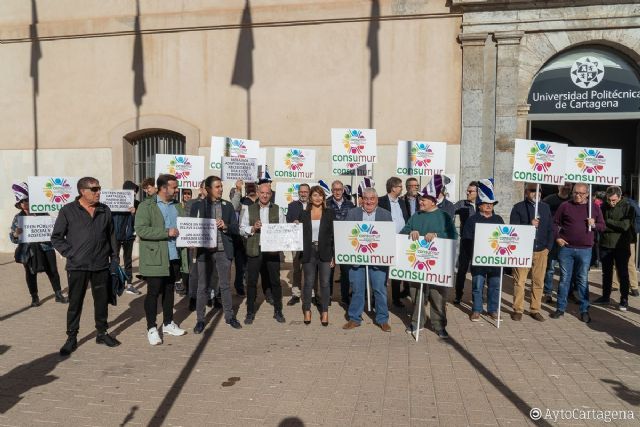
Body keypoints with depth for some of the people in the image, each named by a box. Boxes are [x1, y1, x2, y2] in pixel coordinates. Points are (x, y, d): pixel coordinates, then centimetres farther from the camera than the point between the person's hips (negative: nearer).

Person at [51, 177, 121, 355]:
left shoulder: (105, 210, 7)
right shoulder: (68, 211, -3)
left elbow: (111, 236, 11)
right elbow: (56, 238, 2)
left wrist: (114, 259, 6)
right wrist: (70, 253, -8)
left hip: (101, 266, 3)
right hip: (77, 267, -3)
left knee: (102, 301, 11)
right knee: (75, 303, 6)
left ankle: (102, 333, 26)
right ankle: (71, 338, 19)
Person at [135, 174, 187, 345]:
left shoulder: (176, 205, 11)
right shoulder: (146, 206, -8)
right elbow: (141, 229, -18)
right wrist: (166, 232, -20)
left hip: (173, 257, 6)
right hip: (154, 258, -6)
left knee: (169, 291, 15)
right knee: (153, 292, 2)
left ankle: (168, 323, 28)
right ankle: (151, 329, 14)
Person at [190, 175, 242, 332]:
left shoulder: (228, 206, 7)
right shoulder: (197, 206, 2)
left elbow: (236, 229, 5)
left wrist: (225, 226, -14)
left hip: (223, 251, 1)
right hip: (205, 251, -1)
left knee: (226, 285, 10)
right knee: (203, 286, 6)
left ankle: (229, 316, 22)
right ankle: (200, 319, 17)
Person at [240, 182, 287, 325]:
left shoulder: (277, 210, 7)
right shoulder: (249, 209, 7)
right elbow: (242, 228, 4)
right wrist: (253, 228, -13)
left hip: (272, 250, 0)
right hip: (254, 250, 0)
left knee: (275, 281, 6)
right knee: (251, 281, 5)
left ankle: (278, 311, 20)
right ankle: (250, 312, 18)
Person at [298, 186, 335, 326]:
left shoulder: (329, 213, 3)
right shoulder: (303, 214, 6)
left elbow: (334, 234, 1)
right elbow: (300, 234, 10)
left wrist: (333, 255, -4)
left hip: (325, 253, -1)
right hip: (309, 253, 1)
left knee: (325, 283, 5)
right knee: (308, 283, 7)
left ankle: (324, 312, 17)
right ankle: (307, 311, 22)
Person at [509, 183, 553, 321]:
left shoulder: (546, 207, 13)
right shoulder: (518, 207, 0)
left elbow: (550, 229, 14)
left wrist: (548, 247, 4)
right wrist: (529, 225, -22)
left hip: (541, 251, 4)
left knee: (539, 282, 6)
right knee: (519, 281, -2)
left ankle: (535, 309, 17)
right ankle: (518, 309, 8)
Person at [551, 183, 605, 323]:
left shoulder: (594, 208, 6)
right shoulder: (565, 206, 2)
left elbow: (602, 226, 12)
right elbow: (555, 223, 7)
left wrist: (594, 225, -9)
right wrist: (557, 237, -5)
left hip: (585, 250, 1)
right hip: (566, 248, -1)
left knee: (583, 280, 7)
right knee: (564, 279, 6)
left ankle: (584, 310, 16)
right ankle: (560, 308, 15)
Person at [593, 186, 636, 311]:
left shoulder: (628, 208, -8)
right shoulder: (603, 207, 1)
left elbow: (625, 226, -19)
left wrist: (607, 222, -15)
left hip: (621, 246, -3)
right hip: (605, 245, 3)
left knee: (623, 273, 6)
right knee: (606, 273, 14)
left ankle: (624, 299, 16)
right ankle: (606, 296, 26)